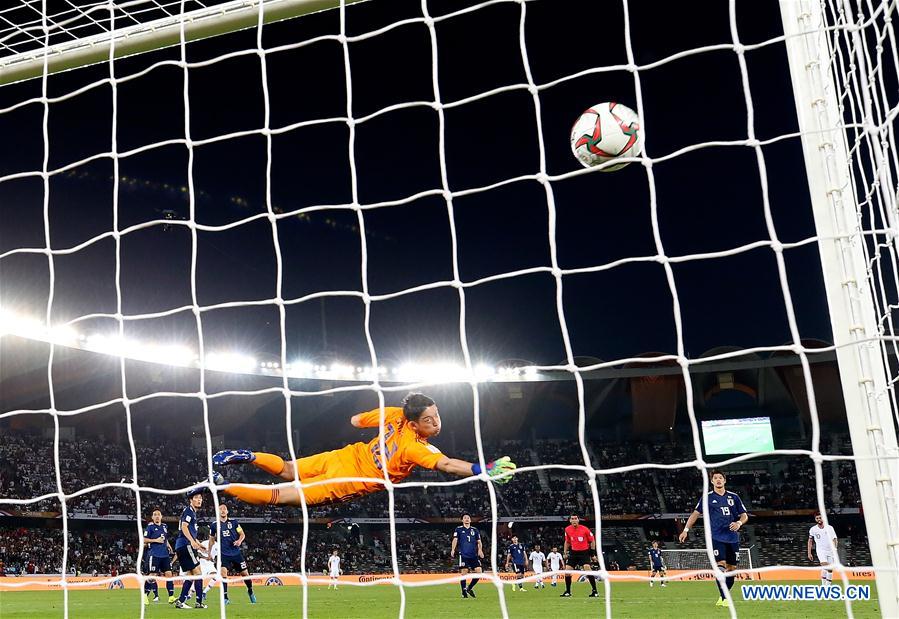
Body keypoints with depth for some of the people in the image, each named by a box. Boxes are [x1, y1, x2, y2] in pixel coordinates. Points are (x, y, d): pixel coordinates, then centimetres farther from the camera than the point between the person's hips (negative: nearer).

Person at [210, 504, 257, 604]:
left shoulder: (234, 522, 3)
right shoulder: (214, 525, 4)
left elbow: (242, 534, 6)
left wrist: (239, 540, -15)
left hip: (236, 553, 1)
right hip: (224, 554, -1)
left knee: (245, 573, 5)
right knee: (223, 573, -20)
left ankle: (250, 591, 30)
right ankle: (225, 598, -11)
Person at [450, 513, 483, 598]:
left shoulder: (475, 530, 14)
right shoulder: (458, 529, 7)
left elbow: (479, 541, 13)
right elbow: (455, 540, -3)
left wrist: (480, 550, -5)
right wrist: (453, 550, -19)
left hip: (474, 555, 3)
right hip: (463, 555, -3)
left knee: (479, 572, -5)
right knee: (464, 573, -6)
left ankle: (469, 588, 16)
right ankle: (464, 592, 8)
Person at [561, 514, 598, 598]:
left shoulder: (585, 529, -13)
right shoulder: (567, 529, -1)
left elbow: (592, 541, -2)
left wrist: (592, 554, -4)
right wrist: (565, 552, 7)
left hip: (584, 552, -4)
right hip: (573, 552, 4)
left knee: (587, 568, -22)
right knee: (567, 570, -2)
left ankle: (594, 591, -13)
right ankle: (568, 592, 13)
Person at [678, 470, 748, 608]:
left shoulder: (733, 497, 9)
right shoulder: (707, 497, 4)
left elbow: (744, 515, 12)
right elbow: (695, 513, 7)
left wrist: (739, 523, -10)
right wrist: (686, 530, -1)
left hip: (733, 538, 3)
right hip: (717, 537, -3)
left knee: (732, 568, 6)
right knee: (721, 564, -18)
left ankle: (725, 596, 23)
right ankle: (723, 598, -18)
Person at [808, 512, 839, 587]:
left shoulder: (829, 528, -3)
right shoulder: (813, 529, -1)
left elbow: (834, 539, -1)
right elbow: (810, 541, 9)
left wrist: (834, 549, -19)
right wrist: (809, 553, 6)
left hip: (830, 550, 2)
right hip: (820, 550, -2)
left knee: (830, 569, 3)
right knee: (825, 565, -22)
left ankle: (828, 585, 16)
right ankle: (823, 584, -21)